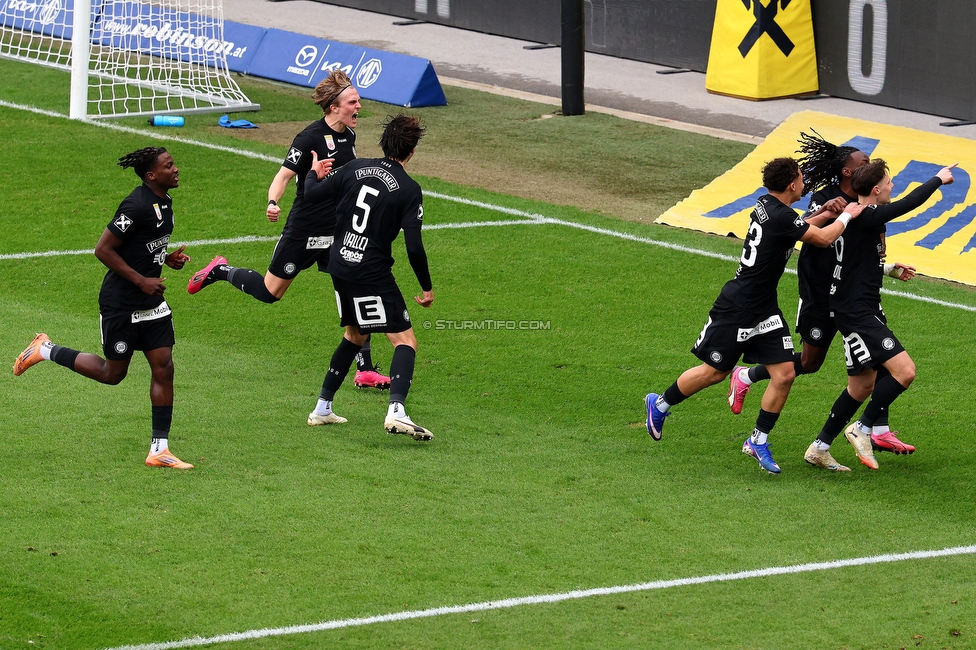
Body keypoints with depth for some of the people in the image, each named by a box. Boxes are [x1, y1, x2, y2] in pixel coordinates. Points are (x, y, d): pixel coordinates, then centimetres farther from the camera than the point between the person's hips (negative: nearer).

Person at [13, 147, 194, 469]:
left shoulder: (164, 203, 7)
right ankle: (45, 351, 24)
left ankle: (159, 450, 5)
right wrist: (141, 281, -21)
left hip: (151, 303, 8)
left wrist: (168, 258, 3)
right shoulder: (137, 206, -22)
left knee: (163, 369, 1)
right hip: (121, 305, -8)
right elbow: (103, 250, -21)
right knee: (113, 373, 5)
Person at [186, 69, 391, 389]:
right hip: (304, 229, -6)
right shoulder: (310, 138, -18)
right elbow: (284, 174, -23)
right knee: (269, 291, 8)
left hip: (338, 231, 6)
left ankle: (365, 370, -3)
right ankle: (220, 271, 36)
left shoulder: (348, 135, 4)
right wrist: (272, 202, -39)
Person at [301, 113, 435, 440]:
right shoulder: (409, 190, -11)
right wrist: (427, 288, -1)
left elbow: (312, 192, 10)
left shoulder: (355, 169, 2)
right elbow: (414, 247, -14)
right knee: (405, 340, -5)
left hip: (340, 266, 6)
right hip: (372, 274, -6)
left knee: (355, 335, 25)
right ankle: (396, 411, -26)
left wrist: (314, 173, 33)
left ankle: (322, 407, 28)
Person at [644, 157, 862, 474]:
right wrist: (847, 216, -1)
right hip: (736, 308, -9)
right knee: (715, 372, 5)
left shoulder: (766, 206, 3)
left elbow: (796, 228, 25)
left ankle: (758, 441, 12)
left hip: (765, 310, 9)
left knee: (784, 374, 0)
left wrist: (824, 214, 13)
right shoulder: (780, 216, -24)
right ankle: (659, 405, 27)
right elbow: (823, 238, -17)